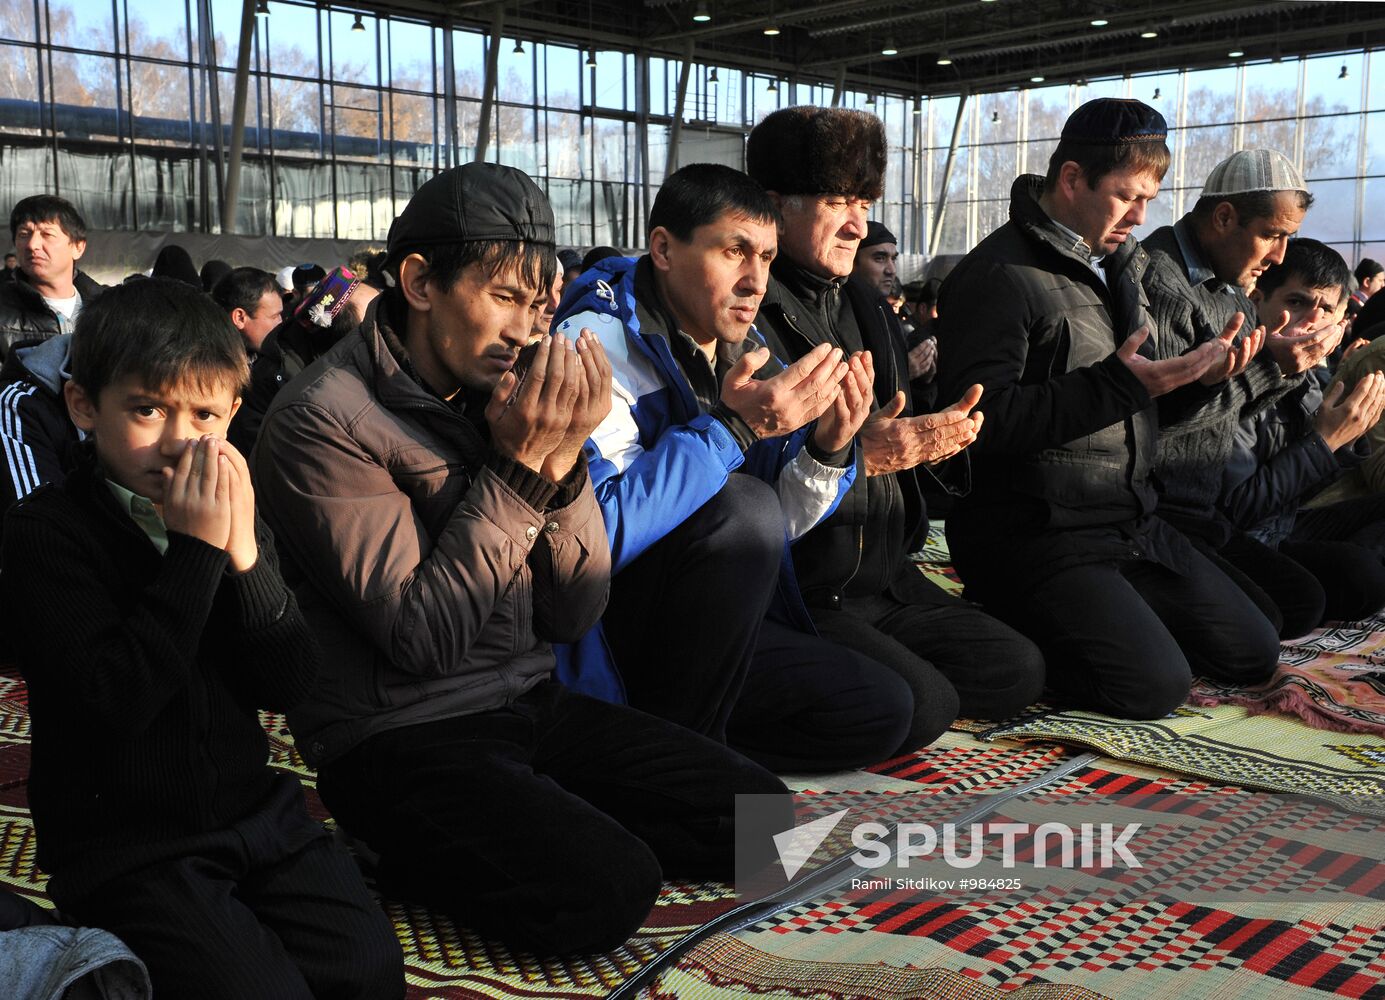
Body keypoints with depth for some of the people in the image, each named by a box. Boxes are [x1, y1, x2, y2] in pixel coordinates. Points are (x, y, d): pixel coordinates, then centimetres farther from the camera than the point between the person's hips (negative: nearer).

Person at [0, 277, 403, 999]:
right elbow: (119, 700, -22)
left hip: (253, 806, 5)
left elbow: (289, 687, -3)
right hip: (126, 847, -4)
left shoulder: (230, 515, 6)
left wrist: (246, 555, -16)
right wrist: (196, 554, -23)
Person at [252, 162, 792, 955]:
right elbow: (424, 641, -20)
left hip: (532, 707, 7)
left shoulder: (503, 391, 5)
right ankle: (421, 856, 1)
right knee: (608, 893, -25)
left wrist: (562, 458, -13)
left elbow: (575, 614, 1)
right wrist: (519, 469, -20)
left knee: (760, 820, -3)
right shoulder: (325, 420, -15)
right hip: (402, 739, -6)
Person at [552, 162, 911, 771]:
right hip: (600, 628, -7)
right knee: (741, 508, -30)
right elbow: (597, 534, -32)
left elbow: (779, 522, 9)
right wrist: (732, 427, -32)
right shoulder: (597, 344, -17)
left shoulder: (741, 352, 6)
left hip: (708, 631, 7)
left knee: (883, 710, -3)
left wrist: (826, 447, -11)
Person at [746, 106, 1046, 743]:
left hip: (887, 584, 8)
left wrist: (937, 438, -1)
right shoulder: (747, 316, -14)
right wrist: (856, 455, -27)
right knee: (922, 708, -22)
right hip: (796, 599, -8)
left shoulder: (869, 310, 16)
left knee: (1018, 672, 0)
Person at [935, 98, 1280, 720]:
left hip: (1132, 523, 9)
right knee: (1156, 684, -21)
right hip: (1037, 538, -9)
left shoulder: (1121, 265, 15)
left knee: (1254, 654, 11)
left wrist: (1189, 372, 3)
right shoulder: (1001, 275, -15)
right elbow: (982, 417, -25)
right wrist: (1119, 385, -24)